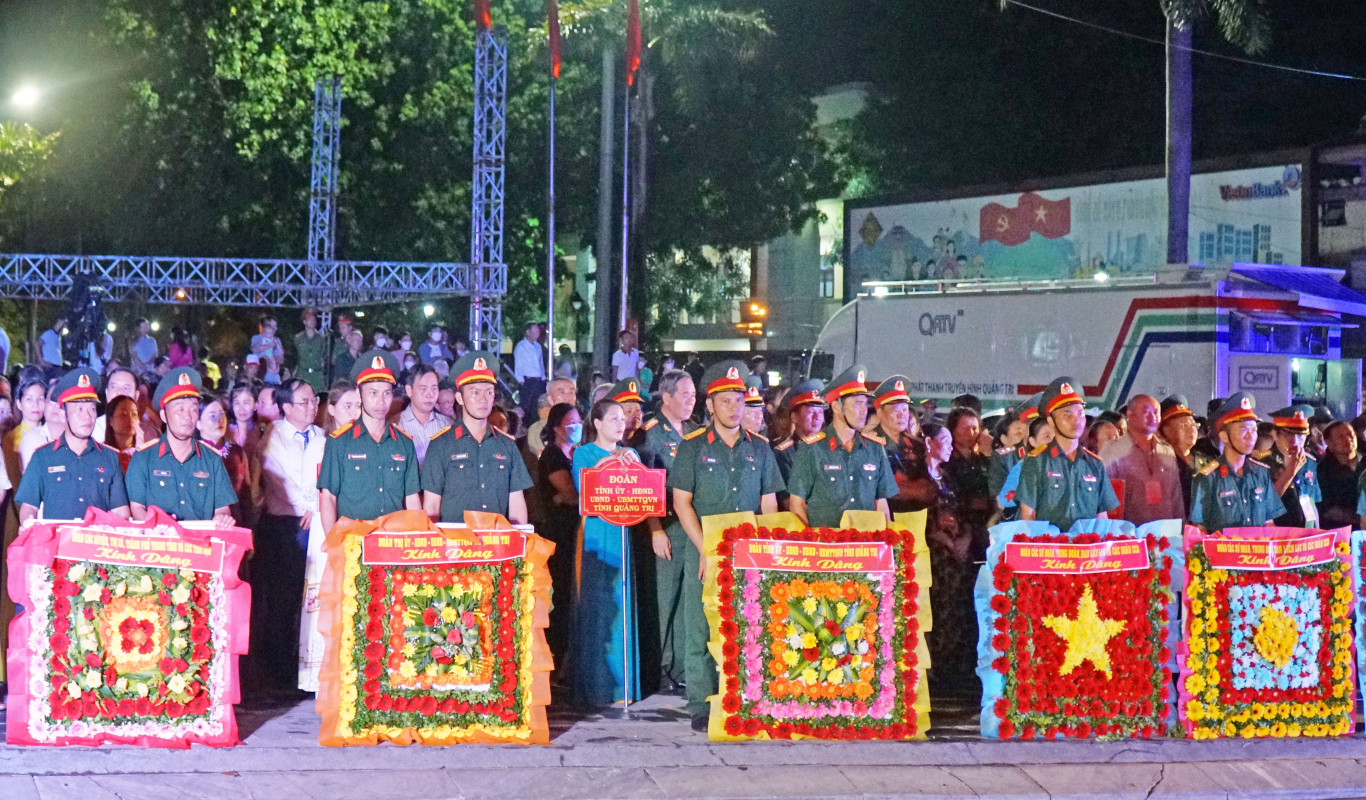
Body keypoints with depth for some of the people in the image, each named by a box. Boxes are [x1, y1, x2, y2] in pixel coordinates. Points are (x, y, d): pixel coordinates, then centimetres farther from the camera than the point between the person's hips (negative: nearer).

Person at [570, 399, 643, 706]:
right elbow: (584, 489, -10)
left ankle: (624, 684, 7)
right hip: (596, 538, -4)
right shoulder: (583, 454, 4)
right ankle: (596, 685, -1)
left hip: (625, 537, 4)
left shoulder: (630, 455, 16)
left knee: (624, 607, 2)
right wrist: (606, 463, -16)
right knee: (596, 609, -5)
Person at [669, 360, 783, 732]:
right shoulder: (693, 447, 2)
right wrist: (705, 549, -10)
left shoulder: (760, 449, 11)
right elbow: (681, 502, -1)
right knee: (701, 629, -3)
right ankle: (701, 707, 2)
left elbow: (769, 505, 13)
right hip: (704, 551, -2)